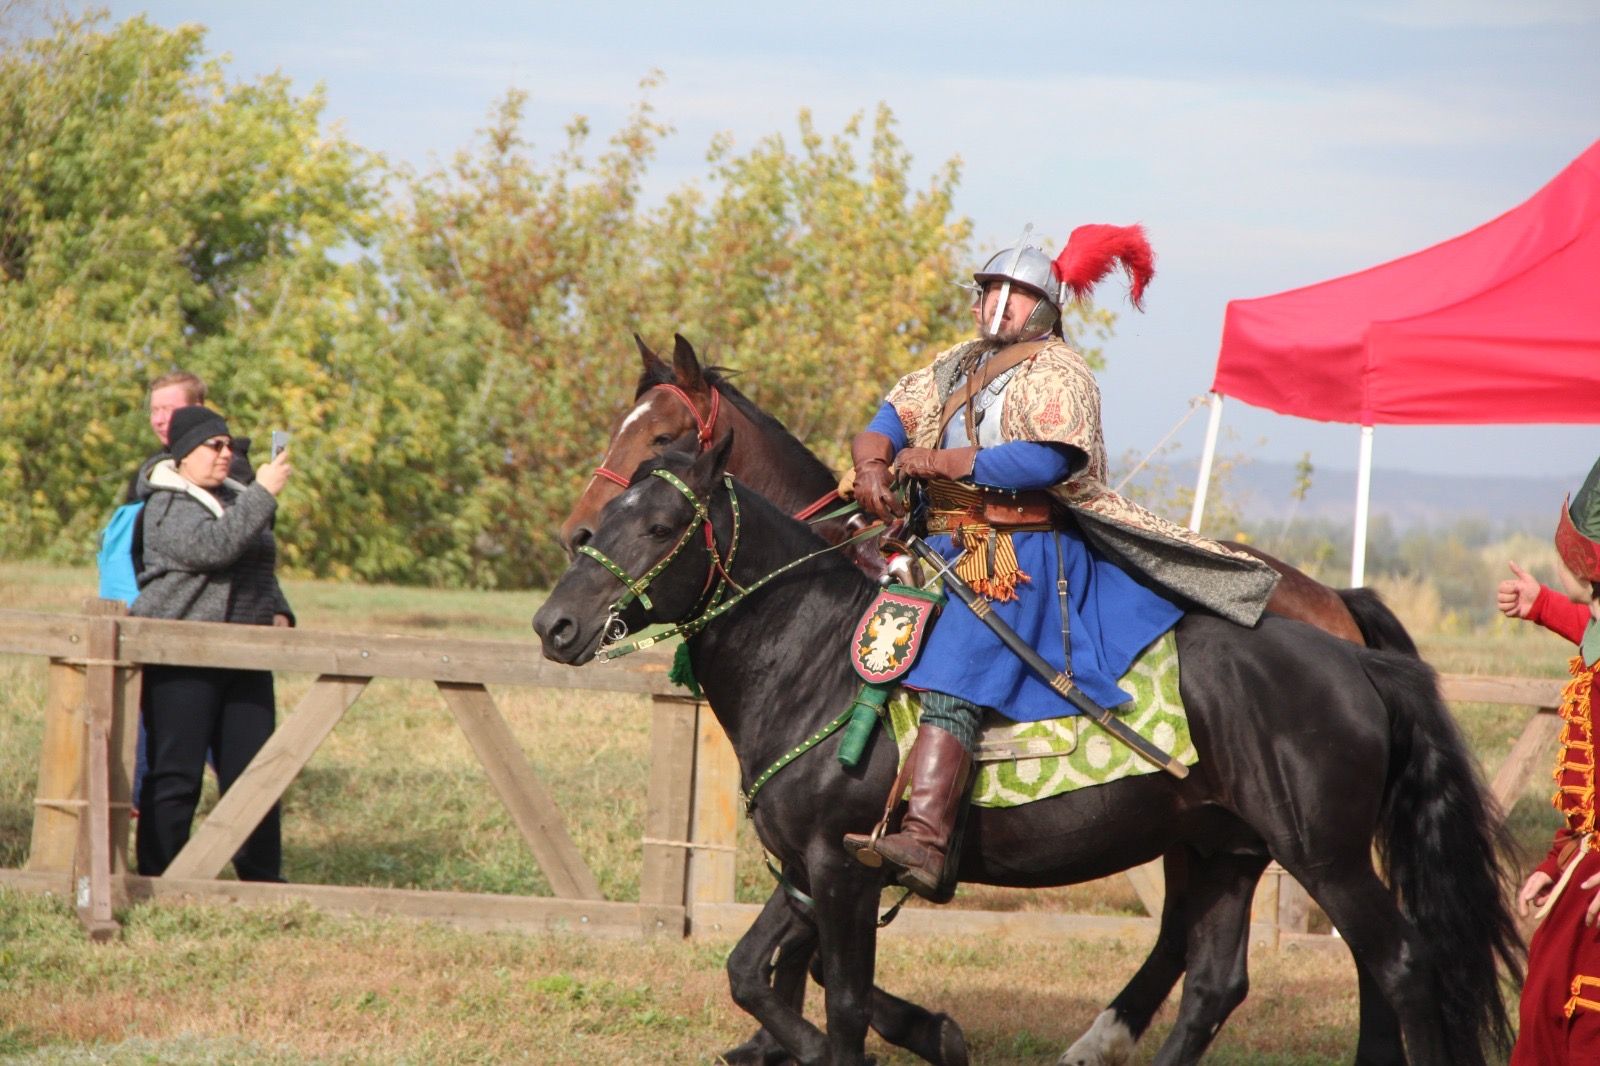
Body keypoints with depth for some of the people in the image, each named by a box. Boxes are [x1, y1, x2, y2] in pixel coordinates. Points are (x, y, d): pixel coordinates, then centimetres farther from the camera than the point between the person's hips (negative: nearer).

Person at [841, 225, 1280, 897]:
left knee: (952, 669, -27)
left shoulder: (1057, 373, -2)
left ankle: (924, 839, -41)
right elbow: (893, 418, 14)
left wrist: (943, 462, -19)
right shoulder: (955, 367, 22)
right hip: (945, 549, 9)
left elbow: (1050, 458, -17)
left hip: (1023, 556, -9)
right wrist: (872, 466, -9)